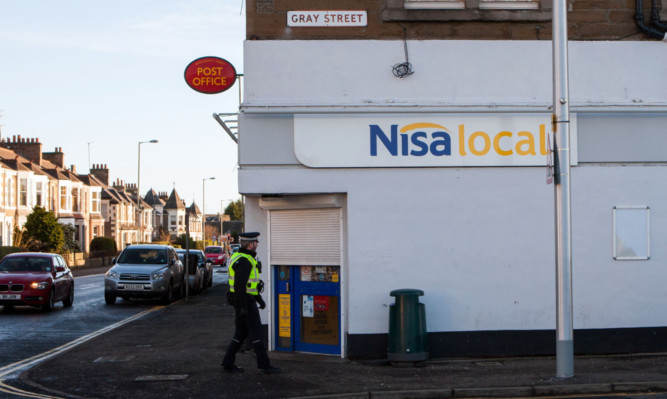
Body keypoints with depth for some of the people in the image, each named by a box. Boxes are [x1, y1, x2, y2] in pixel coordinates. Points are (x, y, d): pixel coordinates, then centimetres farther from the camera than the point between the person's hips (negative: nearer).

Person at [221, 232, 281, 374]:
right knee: (256, 332, -5)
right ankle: (263, 365, 0)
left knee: (241, 333, 13)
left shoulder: (244, 258, 15)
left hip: (245, 301, 10)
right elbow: (239, 285, -24)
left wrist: (259, 298, 26)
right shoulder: (244, 261, -19)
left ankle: (228, 363, 15)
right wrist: (243, 307, -24)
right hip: (245, 301, -10)